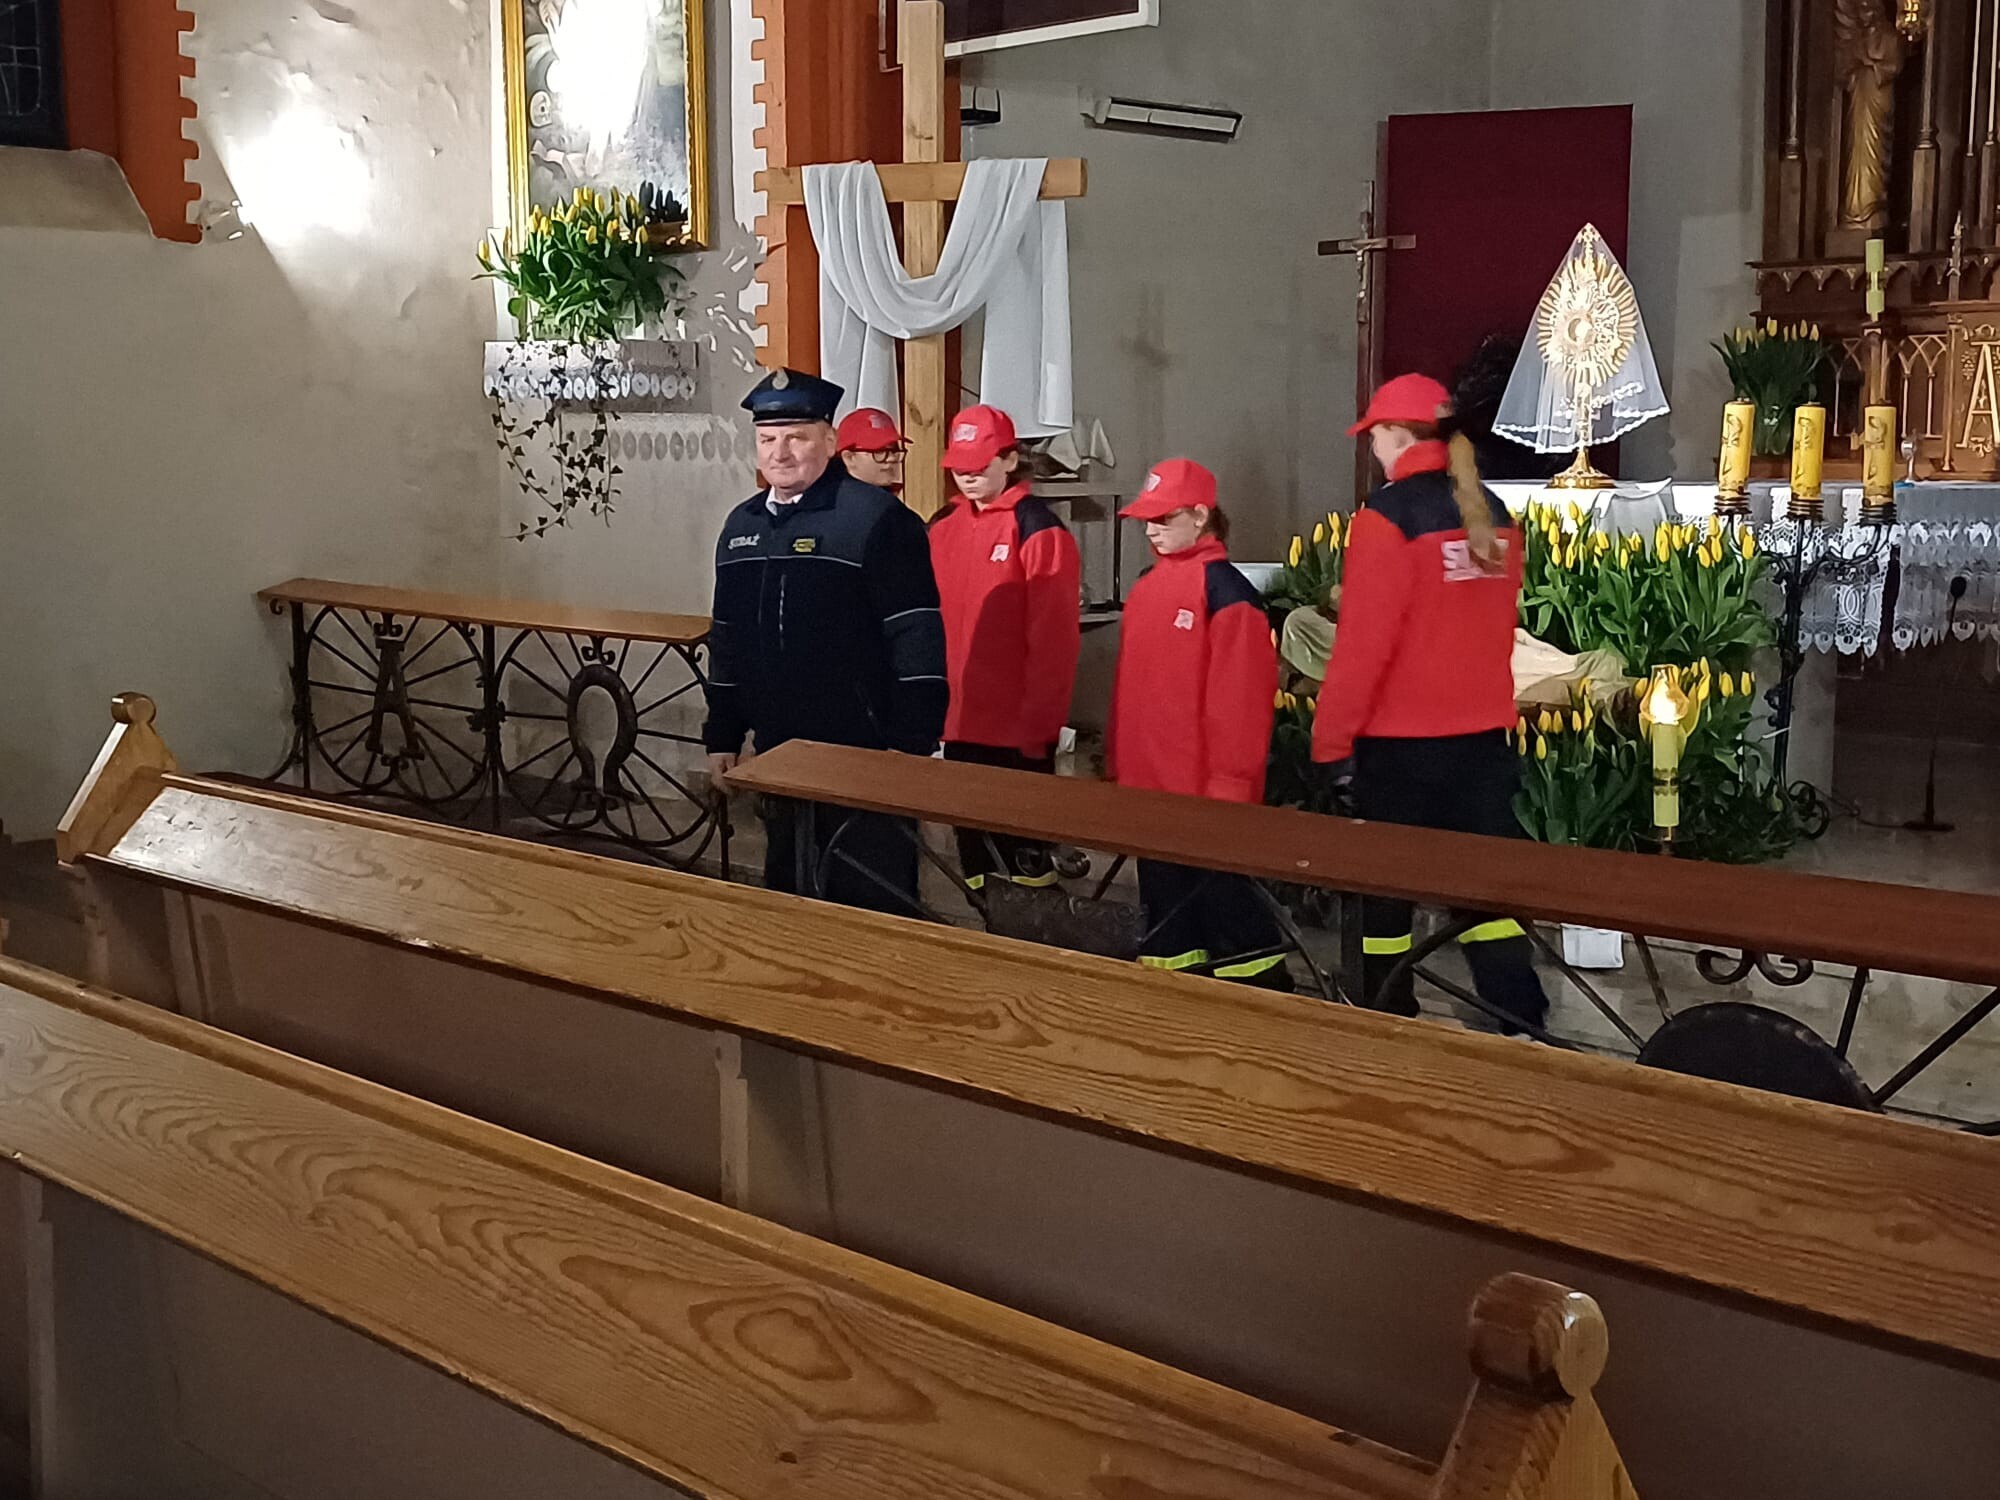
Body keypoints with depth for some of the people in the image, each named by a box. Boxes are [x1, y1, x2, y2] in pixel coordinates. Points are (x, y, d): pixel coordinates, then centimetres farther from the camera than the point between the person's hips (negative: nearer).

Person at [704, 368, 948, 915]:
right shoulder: (741, 525, 12)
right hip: (779, 755, 7)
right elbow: (727, 642, 19)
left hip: (866, 756, -7)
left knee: (871, 903, -1)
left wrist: (910, 746, -18)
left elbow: (917, 640, -15)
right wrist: (722, 737, 17)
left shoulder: (879, 519, -12)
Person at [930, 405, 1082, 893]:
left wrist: (1039, 724, -15)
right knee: (971, 832, 16)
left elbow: (1053, 640, -13)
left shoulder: (1038, 530, -10)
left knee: (1022, 843, 2)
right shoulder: (944, 527, 9)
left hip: (1017, 726, -6)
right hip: (960, 719, 6)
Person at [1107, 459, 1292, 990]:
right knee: (1163, 888, 15)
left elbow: (1240, 694, -16)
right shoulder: (1147, 587, 13)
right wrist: (1118, 762, 17)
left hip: (1202, 786, -8)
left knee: (1217, 884, 0)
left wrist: (1228, 781, -17)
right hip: (1148, 782, 8)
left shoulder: (1224, 588, -12)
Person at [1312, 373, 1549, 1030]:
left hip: (1400, 738, -6)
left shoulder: (1387, 514, -13)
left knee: (1384, 890, 7)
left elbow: (1364, 640, -16)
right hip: (1483, 731, 6)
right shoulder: (1494, 514, 7)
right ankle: (1520, 1025, 7)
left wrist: (1331, 736, -9)